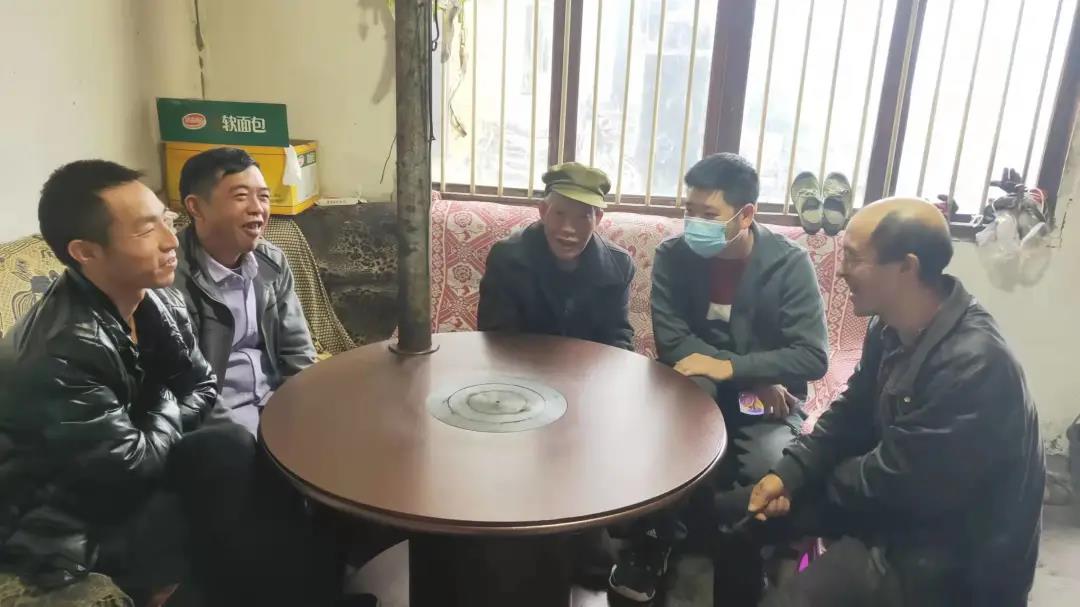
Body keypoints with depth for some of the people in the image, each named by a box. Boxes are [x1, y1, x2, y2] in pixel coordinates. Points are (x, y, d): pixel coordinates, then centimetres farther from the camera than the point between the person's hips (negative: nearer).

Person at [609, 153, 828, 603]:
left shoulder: (789, 263, -11)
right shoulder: (672, 256, -7)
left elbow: (813, 358, -16)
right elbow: (672, 343, -13)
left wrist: (730, 368, -26)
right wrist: (756, 375, -19)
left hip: (765, 402, 0)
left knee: (771, 469, -30)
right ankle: (652, 542, -8)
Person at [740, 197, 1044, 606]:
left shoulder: (974, 365, -31)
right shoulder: (892, 328, -2)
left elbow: (893, 482, -25)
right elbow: (850, 417, 6)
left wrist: (807, 485, -8)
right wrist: (789, 475, -9)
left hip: (953, 560, -8)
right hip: (899, 499, 8)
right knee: (741, 511, 5)